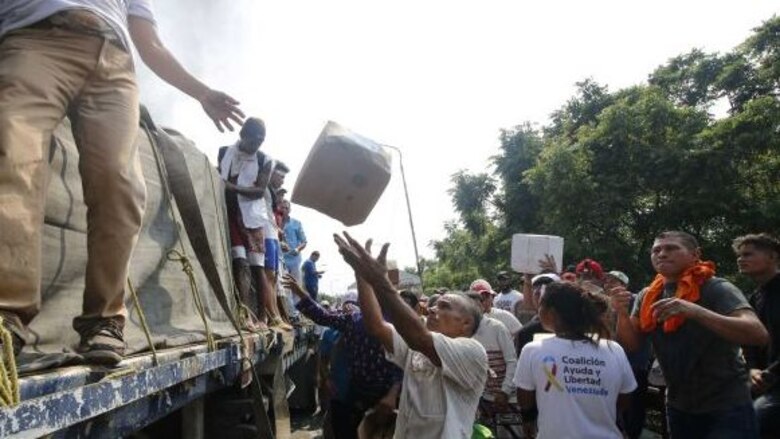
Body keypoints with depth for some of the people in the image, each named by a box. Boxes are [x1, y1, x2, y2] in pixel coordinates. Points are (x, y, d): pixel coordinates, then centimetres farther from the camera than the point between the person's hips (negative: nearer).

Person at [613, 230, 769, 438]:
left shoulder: (716, 288, -14)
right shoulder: (647, 297, 0)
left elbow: (759, 334, -28)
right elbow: (630, 345, -2)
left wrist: (694, 310, -40)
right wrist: (622, 314, -22)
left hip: (727, 407, -5)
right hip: (678, 408, 5)